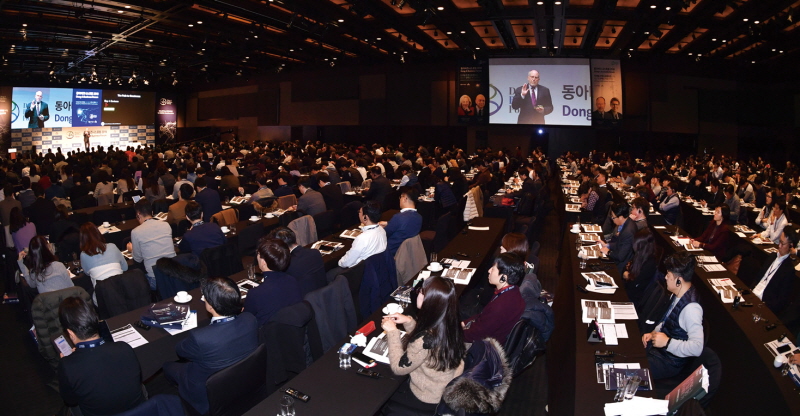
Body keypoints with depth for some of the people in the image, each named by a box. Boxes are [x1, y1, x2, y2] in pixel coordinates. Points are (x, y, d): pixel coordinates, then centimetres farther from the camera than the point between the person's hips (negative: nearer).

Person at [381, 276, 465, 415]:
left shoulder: (425, 340, -38)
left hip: (431, 401, -7)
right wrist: (409, 322, -5)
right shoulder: (448, 323, -14)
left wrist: (392, 332, -18)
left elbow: (398, 368, -22)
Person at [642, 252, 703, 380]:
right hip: (658, 345, 9)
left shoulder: (691, 307, -30)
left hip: (669, 362, -9)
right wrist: (654, 333, 4)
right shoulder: (677, 295, -1)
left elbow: (697, 347, -34)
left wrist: (667, 342, -28)